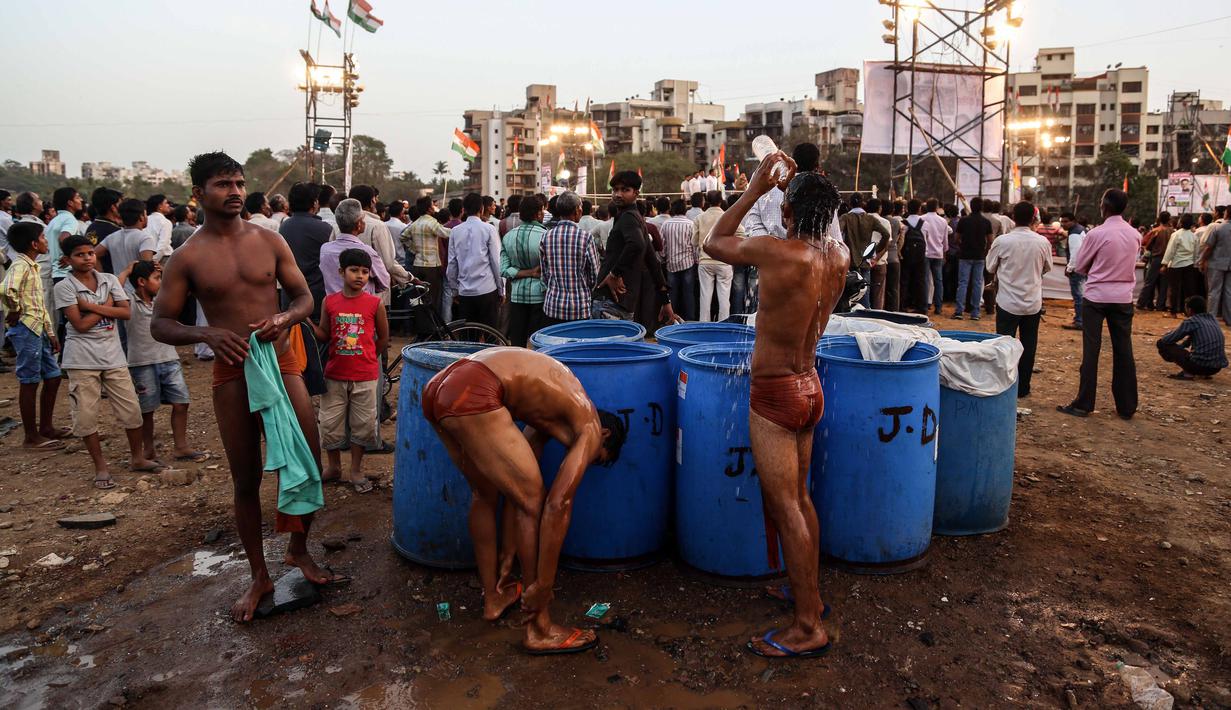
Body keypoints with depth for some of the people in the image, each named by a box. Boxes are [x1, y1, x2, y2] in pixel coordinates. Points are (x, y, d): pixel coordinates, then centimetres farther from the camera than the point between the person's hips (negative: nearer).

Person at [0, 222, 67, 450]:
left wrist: (51, 333, 18)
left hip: (39, 329, 9)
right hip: (26, 329, -9)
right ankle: (31, 436, 7)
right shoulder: (20, 266, -14)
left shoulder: (33, 266, 16)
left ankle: (46, 427, 26)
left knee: (52, 376, 14)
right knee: (29, 382, -2)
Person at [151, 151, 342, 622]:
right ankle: (258, 576, 23)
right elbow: (160, 324, -2)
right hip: (232, 374, -2)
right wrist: (205, 333, -21)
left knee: (309, 463, 3)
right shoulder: (187, 258, -2)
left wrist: (286, 318, -16)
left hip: (281, 363, 2)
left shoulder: (269, 241, 3)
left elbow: (304, 296, 7)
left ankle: (299, 551, 27)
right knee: (246, 479, 7)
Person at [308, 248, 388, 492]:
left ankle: (356, 470, 23)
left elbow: (383, 339, 5)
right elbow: (324, 335, 6)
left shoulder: (375, 303, -5)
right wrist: (308, 323, -11)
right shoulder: (329, 302, -1)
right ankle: (333, 466, 29)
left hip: (365, 376, -1)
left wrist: (365, 359, 9)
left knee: (362, 424, 8)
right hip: (335, 375, 2)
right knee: (330, 423, 9)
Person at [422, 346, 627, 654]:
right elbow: (558, 504, -3)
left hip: (437, 387, 10)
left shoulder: (550, 414, 31)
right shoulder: (591, 427, 8)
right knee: (535, 503, 3)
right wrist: (543, 584, 2)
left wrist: (508, 555, 34)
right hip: (473, 394, -9)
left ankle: (493, 597, 40)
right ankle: (540, 631, 11)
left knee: (485, 494, 27)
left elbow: (515, 486, 31)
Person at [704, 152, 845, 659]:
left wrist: (755, 188, 3)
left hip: (776, 393, -8)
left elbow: (714, 243, -3)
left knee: (785, 509, -2)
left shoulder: (776, 252, -21)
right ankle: (809, 592, 36)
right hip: (810, 387, 8)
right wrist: (796, 185, 24)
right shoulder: (838, 257, -1)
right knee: (798, 498, 21)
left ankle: (808, 627, 5)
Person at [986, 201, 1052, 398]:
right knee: (1028, 346, 11)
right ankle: (1022, 388, 17)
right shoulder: (1042, 242, -7)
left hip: (1008, 302, -2)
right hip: (1033, 302, 2)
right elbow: (1047, 268, 10)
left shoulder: (1002, 241, -13)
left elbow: (990, 268, 1)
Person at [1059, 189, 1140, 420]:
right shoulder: (1135, 235, 3)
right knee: (1123, 351, 8)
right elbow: (1130, 263, 15)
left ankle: (1084, 405, 2)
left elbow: (1079, 267, -3)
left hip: (1097, 296, -4)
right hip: (1124, 297, 4)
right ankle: (1127, 407, 14)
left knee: (1091, 350, -1)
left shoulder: (1097, 234, -12)